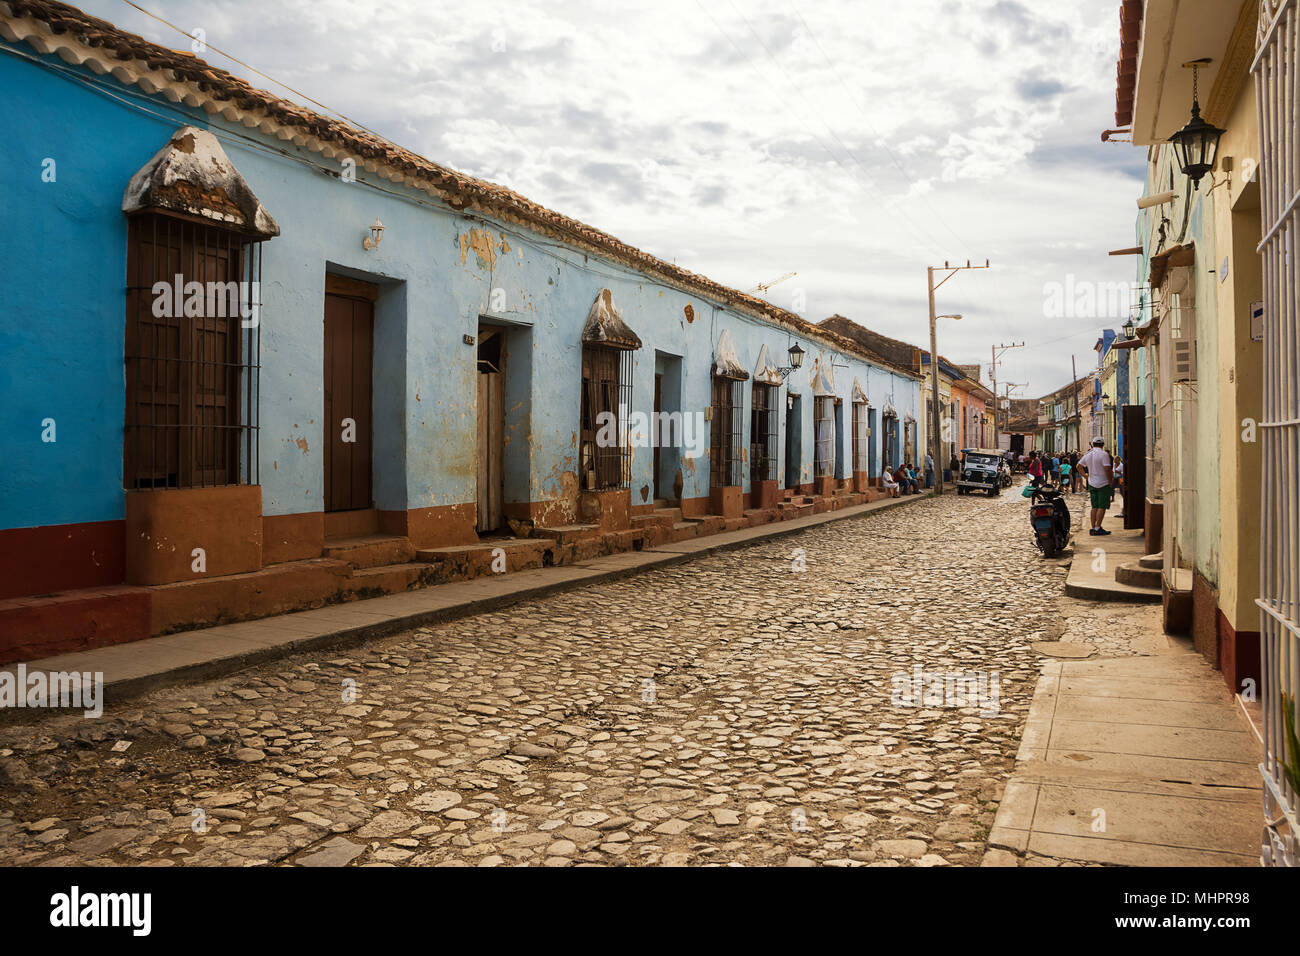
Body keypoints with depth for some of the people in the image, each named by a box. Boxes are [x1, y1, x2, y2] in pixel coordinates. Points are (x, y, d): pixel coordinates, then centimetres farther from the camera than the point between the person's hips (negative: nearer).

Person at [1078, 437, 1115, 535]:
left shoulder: (1088, 455, 7)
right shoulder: (1104, 454, -13)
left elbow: (1079, 466, 14)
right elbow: (1107, 469, -18)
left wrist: (1085, 475, 17)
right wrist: (1111, 482, -9)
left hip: (1092, 483, 6)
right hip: (1103, 483, -6)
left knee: (1094, 507, 10)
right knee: (1102, 507, -3)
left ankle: (1093, 527, 10)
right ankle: (1097, 528, -6)